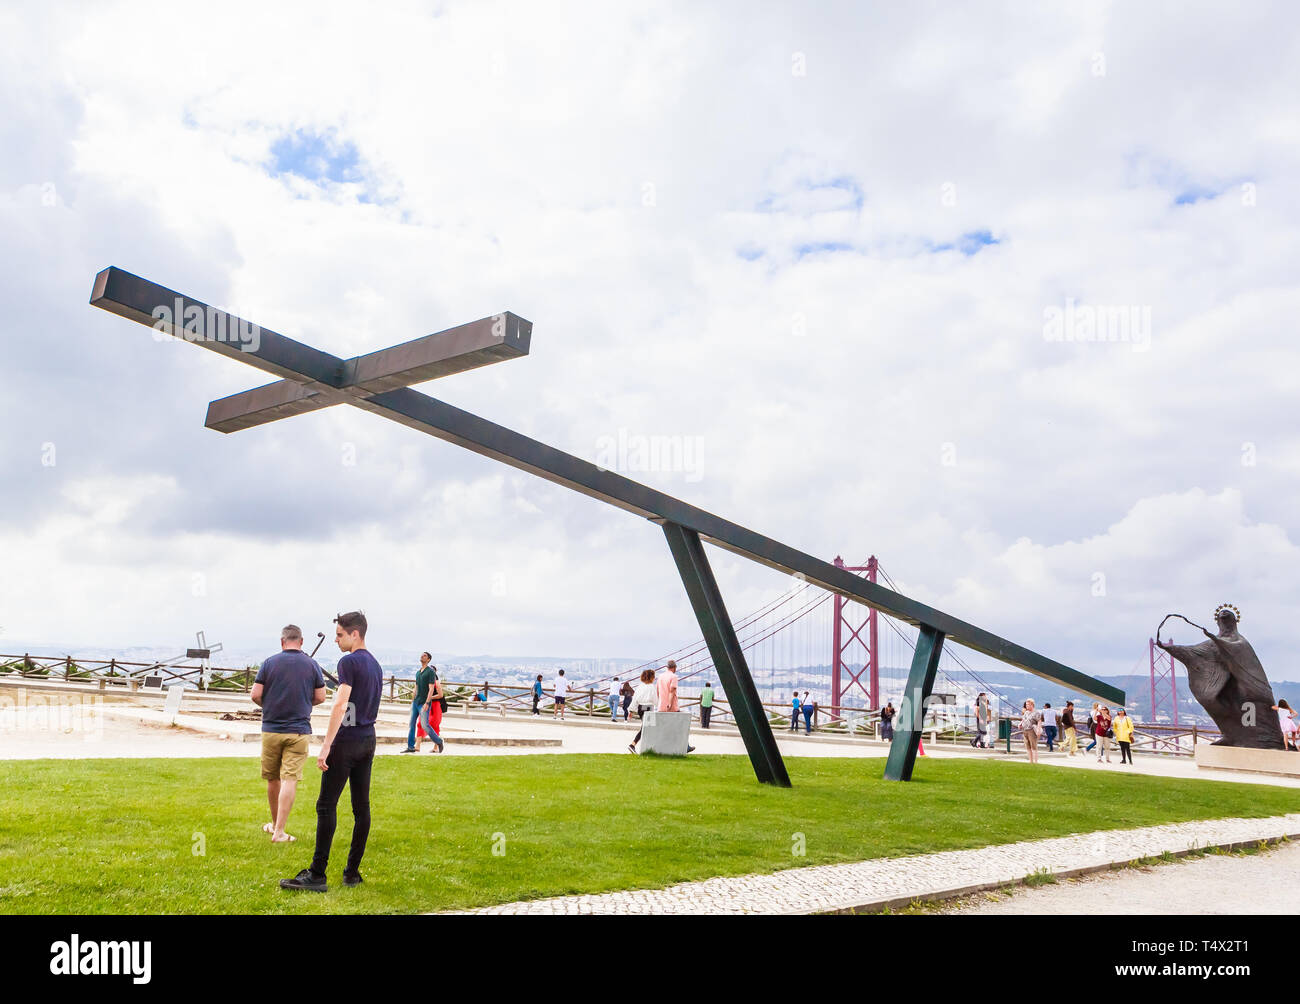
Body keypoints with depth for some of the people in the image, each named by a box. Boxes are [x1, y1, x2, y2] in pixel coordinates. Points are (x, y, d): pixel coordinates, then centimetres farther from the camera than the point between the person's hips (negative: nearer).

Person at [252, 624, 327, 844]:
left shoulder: (269, 663, -1)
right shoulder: (311, 665, 0)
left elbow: (255, 695, -4)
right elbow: (320, 698, 2)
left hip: (271, 729, 1)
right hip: (299, 731, -1)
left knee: (273, 778, 16)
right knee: (290, 780, -3)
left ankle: (275, 824, 31)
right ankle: (279, 831, -8)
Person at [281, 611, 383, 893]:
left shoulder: (349, 662, -12)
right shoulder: (375, 664, 15)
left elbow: (340, 704, -20)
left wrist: (326, 746, -21)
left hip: (346, 742, -8)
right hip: (368, 741, 8)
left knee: (326, 806, -4)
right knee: (361, 806, 8)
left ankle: (317, 875, -4)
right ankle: (353, 872, 13)